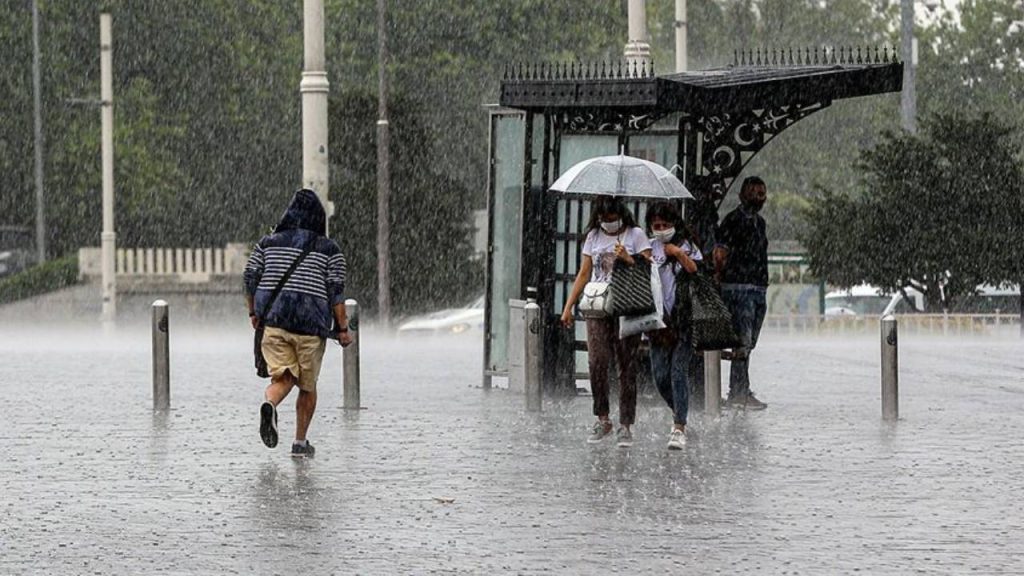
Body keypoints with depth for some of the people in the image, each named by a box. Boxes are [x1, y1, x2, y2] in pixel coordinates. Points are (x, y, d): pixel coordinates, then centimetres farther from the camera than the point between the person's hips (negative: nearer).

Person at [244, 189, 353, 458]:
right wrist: (343, 329, -2)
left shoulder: (268, 243, 9)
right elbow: (336, 290, -5)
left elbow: (250, 277, 5)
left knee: (283, 378, 1)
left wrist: (253, 313, 16)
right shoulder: (329, 249, 1)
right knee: (308, 385, 14)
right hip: (311, 324, -2)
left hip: (273, 321, 2)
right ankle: (300, 442, 16)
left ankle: (269, 405, -33)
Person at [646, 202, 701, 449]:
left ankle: (679, 428, -9)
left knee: (678, 372, -10)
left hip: (684, 318, -3)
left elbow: (698, 274, -6)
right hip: (659, 318, 3)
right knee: (660, 375, 2)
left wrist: (680, 255, -13)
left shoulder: (687, 246, 3)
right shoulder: (650, 248, 10)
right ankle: (679, 412, 29)